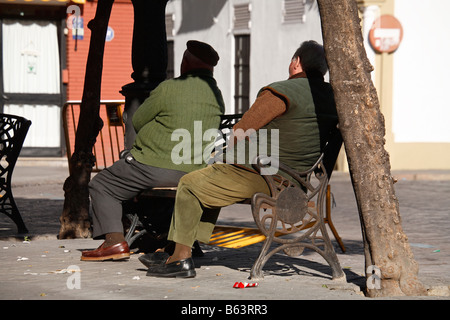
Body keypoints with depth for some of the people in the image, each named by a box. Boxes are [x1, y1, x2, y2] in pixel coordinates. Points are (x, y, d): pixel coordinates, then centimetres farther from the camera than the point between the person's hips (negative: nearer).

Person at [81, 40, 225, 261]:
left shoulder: (169, 89, -13)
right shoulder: (216, 96, 6)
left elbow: (137, 121, -1)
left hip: (156, 166, -7)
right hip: (193, 172, 7)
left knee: (102, 185, 9)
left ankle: (115, 241, -5)